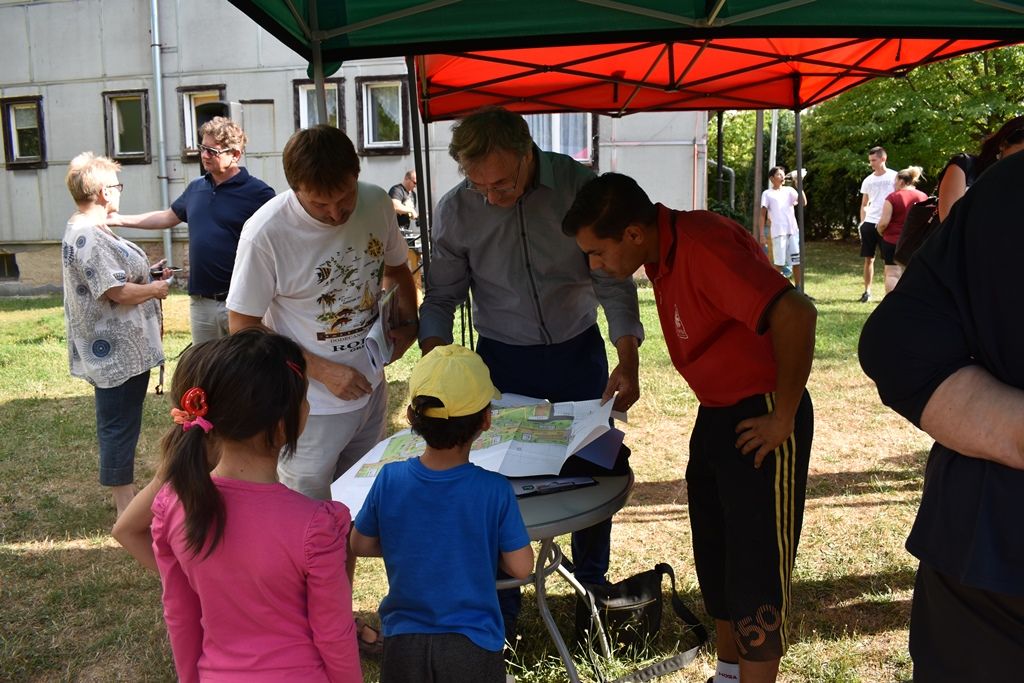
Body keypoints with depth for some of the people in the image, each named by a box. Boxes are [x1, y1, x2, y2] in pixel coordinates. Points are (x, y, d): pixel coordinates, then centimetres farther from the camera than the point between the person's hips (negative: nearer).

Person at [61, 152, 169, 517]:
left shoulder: (83, 231, 13)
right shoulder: (89, 238, -22)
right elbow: (118, 292, -25)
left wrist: (148, 272, 11)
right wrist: (155, 288, -9)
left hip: (117, 350, 11)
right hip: (117, 353, -11)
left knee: (120, 425, 20)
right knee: (119, 427, -1)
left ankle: (125, 497, 34)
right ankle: (126, 511, 10)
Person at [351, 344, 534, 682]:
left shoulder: (389, 479, -13)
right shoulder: (495, 490, -19)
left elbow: (360, 545, 1)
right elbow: (520, 567, -10)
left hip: (404, 641, 2)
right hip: (472, 646, -2)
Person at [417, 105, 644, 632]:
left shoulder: (580, 187, -15)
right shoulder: (455, 211, -12)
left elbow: (612, 279, -11)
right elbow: (442, 298, -4)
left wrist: (628, 360, -21)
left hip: (579, 351, 1)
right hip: (503, 358, 0)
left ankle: (593, 589, 34)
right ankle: (500, 612, 21)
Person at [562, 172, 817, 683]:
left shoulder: (703, 247, -26)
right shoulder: (664, 248, 3)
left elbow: (795, 314, -35)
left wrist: (783, 419, -26)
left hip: (761, 420, -10)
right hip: (715, 413, 10)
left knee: (756, 568, 1)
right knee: (714, 556, 19)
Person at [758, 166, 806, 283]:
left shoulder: (789, 190, 13)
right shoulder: (767, 194, 5)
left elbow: (804, 202, -2)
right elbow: (762, 215, 2)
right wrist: (762, 235, -7)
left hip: (793, 231, 3)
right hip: (778, 233, -3)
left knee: (797, 261, 2)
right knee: (779, 262, -2)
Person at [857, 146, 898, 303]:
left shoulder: (894, 177, -1)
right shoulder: (868, 181, 10)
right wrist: (862, 223, 4)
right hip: (870, 223, 3)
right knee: (868, 259, 5)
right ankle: (867, 291, 12)